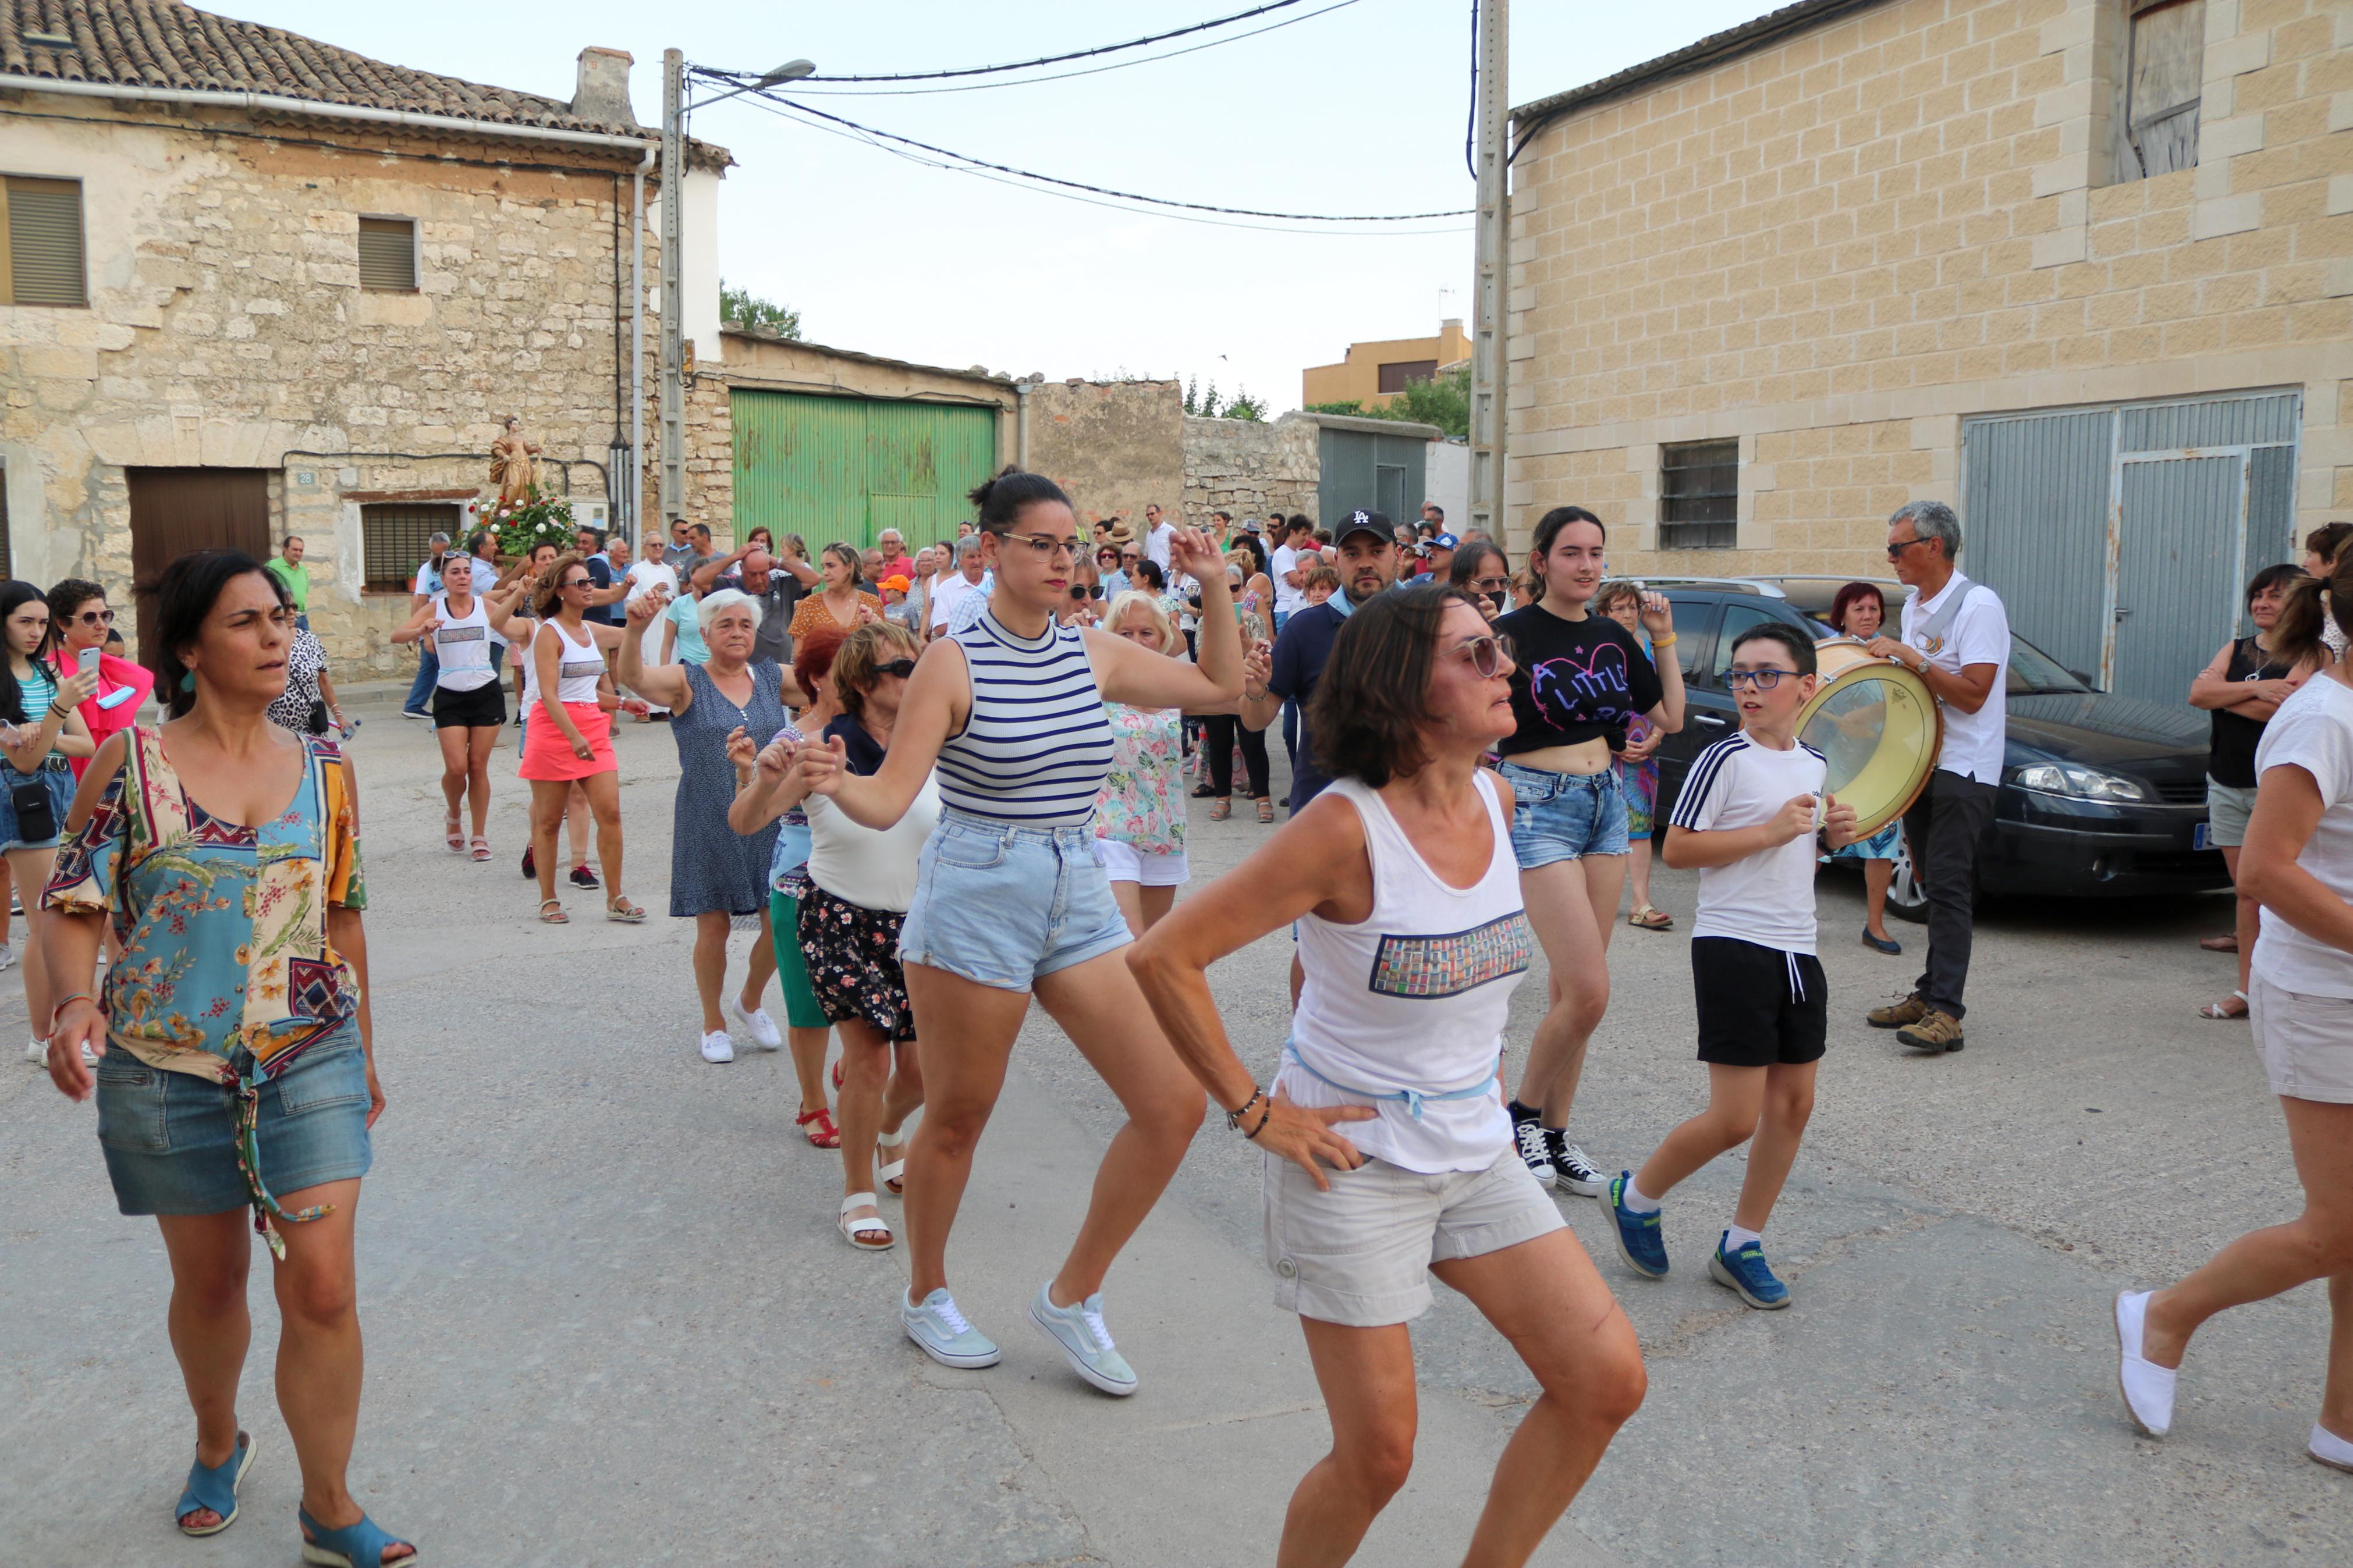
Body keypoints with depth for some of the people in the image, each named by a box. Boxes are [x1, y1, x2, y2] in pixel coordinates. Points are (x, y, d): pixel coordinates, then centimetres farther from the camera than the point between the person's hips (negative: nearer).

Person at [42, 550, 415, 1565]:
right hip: (167, 1067, -1)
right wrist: (77, 1001, -21)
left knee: (323, 1288, -4)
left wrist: (365, 1052, 15)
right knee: (209, 1281, 16)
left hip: (312, 1060, 1)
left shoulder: (325, 769, 2)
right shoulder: (129, 763, -5)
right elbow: (74, 901, -2)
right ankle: (217, 1444, 45)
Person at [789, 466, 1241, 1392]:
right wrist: (834, 783, -33)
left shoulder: (1093, 653, 7)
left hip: (1078, 897, 6)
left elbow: (1219, 687, 18)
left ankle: (1072, 1296, 15)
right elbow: (889, 800, -12)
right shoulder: (953, 662, -8)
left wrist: (1214, 586, 8)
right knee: (956, 1121, 9)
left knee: (1175, 1103, -3)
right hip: (975, 898, -5)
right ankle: (926, 1296, 36)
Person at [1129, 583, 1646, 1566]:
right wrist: (1251, 1110, -17)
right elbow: (1165, 957, -22)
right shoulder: (1345, 827, -22)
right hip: (1354, 1163, -7)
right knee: (1377, 1457, 1)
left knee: (1607, 1381, 4)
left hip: (1477, 1150, 7)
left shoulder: (1496, 800, -1)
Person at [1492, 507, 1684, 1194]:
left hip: (1606, 803, 6)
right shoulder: (1513, 635, -9)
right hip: (1539, 808, -6)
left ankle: (1555, 1133, 20)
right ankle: (1524, 1112, 11)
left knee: (1572, 988, 9)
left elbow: (1670, 719, 15)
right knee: (1588, 991, -12)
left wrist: (1664, 641, 10)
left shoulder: (1612, 637, 10)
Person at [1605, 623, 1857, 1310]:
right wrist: (1768, 831, -19)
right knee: (1735, 1119, -8)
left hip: (1797, 950, 8)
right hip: (1734, 948, -7)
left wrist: (1835, 833, 4)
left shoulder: (1817, 765, 11)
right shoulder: (1726, 759, -11)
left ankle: (1742, 1246, 22)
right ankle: (1637, 1196, 17)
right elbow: (1676, 849, -14)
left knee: (1793, 1103, 9)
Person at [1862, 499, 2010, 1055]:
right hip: (1920, 761, 8)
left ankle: (1944, 1010, -13)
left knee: (1948, 886, -12)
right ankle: (1930, 993, 17)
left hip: (1964, 769, -8)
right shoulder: (1914, 606, 14)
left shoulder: (1977, 605, -13)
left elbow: (1972, 694, -20)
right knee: (1934, 885, 11)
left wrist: (1909, 655, -20)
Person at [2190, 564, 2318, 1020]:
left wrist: (2224, 697, -8)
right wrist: (2256, 689, -16)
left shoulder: (2314, 655, -4)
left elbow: (2283, 708, -21)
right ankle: (2247, 990, 16)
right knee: (2246, 891, 10)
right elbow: (2198, 692, -3)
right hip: (2227, 786, 6)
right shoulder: (2235, 650, 14)